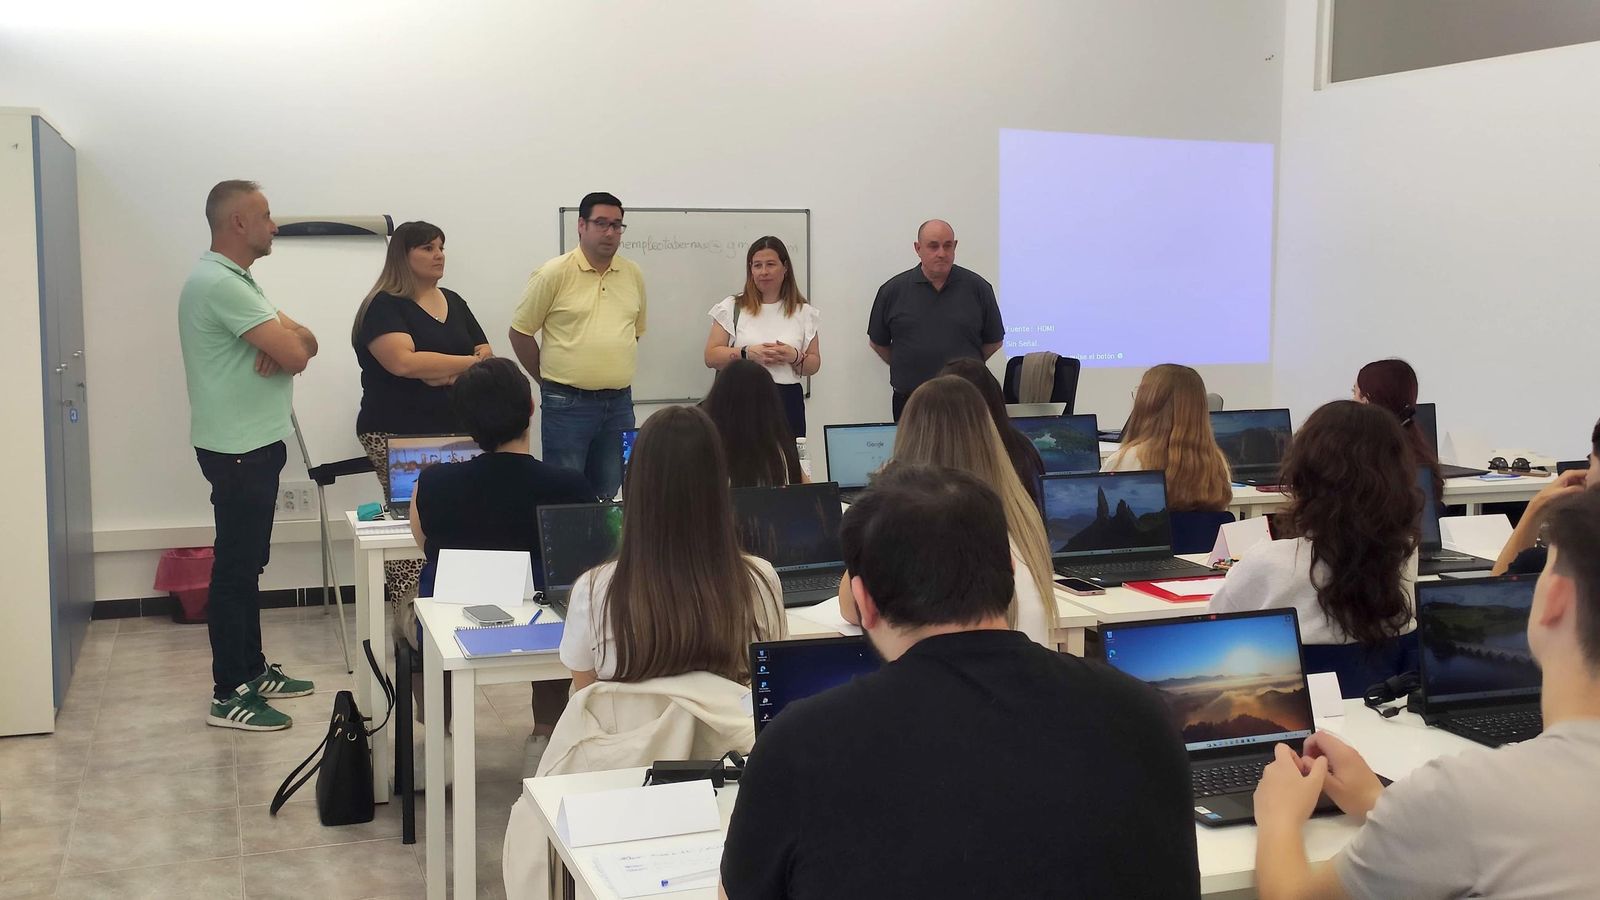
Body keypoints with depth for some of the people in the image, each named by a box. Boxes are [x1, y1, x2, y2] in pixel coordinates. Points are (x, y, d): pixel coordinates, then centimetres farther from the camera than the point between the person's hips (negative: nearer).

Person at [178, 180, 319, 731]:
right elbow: (295, 355, -24)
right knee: (235, 568, -4)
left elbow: (304, 343, 9)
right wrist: (287, 342, -1)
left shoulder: (235, 280, 15)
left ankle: (251, 670, 27)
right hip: (239, 450, -10)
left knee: (247, 563, 16)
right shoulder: (219, 283, -19)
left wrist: (284, 338, -14)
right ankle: (229, 695, 3)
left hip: (252, 445, 10)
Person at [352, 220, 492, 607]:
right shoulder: (384, 306, -3)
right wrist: (470, 363, -11)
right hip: (398, 435, -6)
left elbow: (485, 355, 13)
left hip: (453, 431, 6)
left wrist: (443, 373, -7)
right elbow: (404, 361, -19)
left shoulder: (453, 302, 17)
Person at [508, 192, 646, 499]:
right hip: (568, 404, -4)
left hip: (619, 402, 5)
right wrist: (548, 379, 4)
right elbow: (520, 331, -1)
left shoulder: (633, 274, 8)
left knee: (611, 495, 11)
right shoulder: (554, 274, -6)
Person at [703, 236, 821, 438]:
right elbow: (711, 357, 0)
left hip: (787, 405, 1)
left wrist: (794, 357, -11)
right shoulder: (732, 307, 7)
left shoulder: (803, 312, 10)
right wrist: (747, 353, -15)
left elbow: (814, 365, 10)